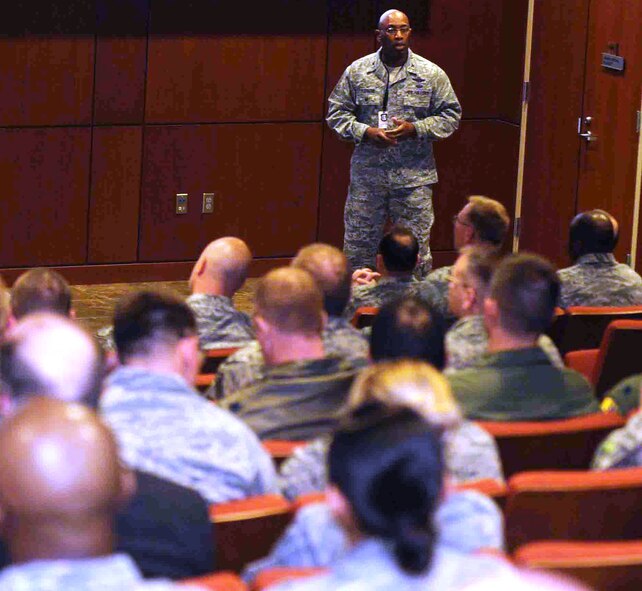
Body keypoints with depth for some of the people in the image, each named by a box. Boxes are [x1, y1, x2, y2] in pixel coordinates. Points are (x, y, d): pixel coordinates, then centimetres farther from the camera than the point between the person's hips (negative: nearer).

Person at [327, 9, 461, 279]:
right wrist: (366, 132, -11)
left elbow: (450, 116, 4)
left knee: (416, 247, 3)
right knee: (358, 246, 7)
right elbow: (336, 112, 6)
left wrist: (414, 129, -11)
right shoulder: (357, 71, 3)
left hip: (413, 177, -1)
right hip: (367, 175, 1)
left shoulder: (431, 74, 1)